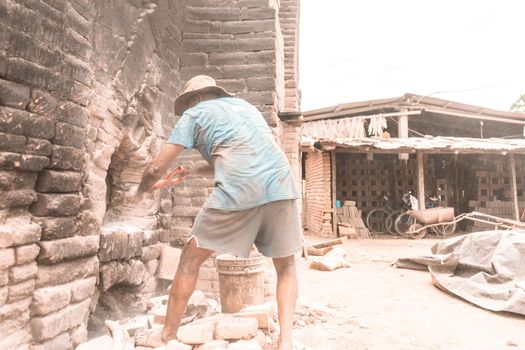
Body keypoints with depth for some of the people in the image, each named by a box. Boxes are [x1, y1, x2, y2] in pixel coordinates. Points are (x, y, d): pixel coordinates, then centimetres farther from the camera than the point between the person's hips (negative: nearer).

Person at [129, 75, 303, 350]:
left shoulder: (194, 113, 17)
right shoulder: (245, 105, 32)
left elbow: (158, 166, 13)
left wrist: (140, 193, 33)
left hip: (237, 190, -4)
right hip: (281, 184, 5)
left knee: (191, 259, 15)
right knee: (286, 266, 20)